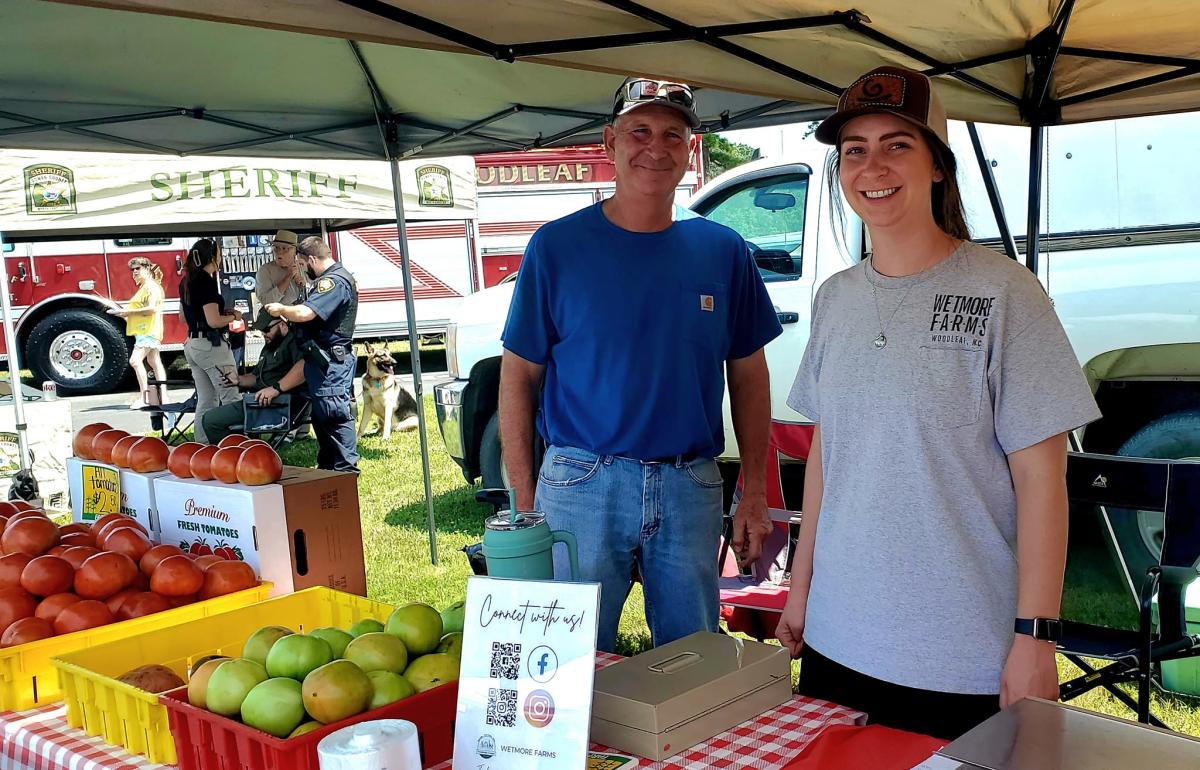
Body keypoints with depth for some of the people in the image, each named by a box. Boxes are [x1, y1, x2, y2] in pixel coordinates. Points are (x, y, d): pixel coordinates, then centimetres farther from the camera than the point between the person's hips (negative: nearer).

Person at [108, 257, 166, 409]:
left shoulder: (151, 286, -11)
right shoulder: (143, 287, 20)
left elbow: (151, 308, -22)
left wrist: (129, 311, -18)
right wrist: (124, 313, 11)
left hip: (148, 330, -11)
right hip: (144, 330, 11)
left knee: (135, 359, -20)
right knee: (154, 362, 10)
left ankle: (143, 396, -21)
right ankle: (163, 396, 13)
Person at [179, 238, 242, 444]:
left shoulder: (186, 281, 11)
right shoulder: (207, 281, -15)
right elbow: (213, 321, -21)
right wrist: (234, 316, -3)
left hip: (192, 344, 9)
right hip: (211, 345, -9)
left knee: (205, 401, 12)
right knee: (231, 400, -6)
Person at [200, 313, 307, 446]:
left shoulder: (294, 341, -9)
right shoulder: (268, 348, 23)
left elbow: (304, 365, -30)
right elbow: (257, 378, 31)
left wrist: (276, 388, -35)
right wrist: (239, 379, 10)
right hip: (261, 401, 11)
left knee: (211, 419, -13)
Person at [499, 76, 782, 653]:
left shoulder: (723, 251, 4)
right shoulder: (557, 246, -2)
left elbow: (748, 378, 10)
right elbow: (518, 377, 0)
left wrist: (754, 495, 5)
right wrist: (524, 503, -5)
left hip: (692, 490, 2)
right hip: (581, 485, -2)